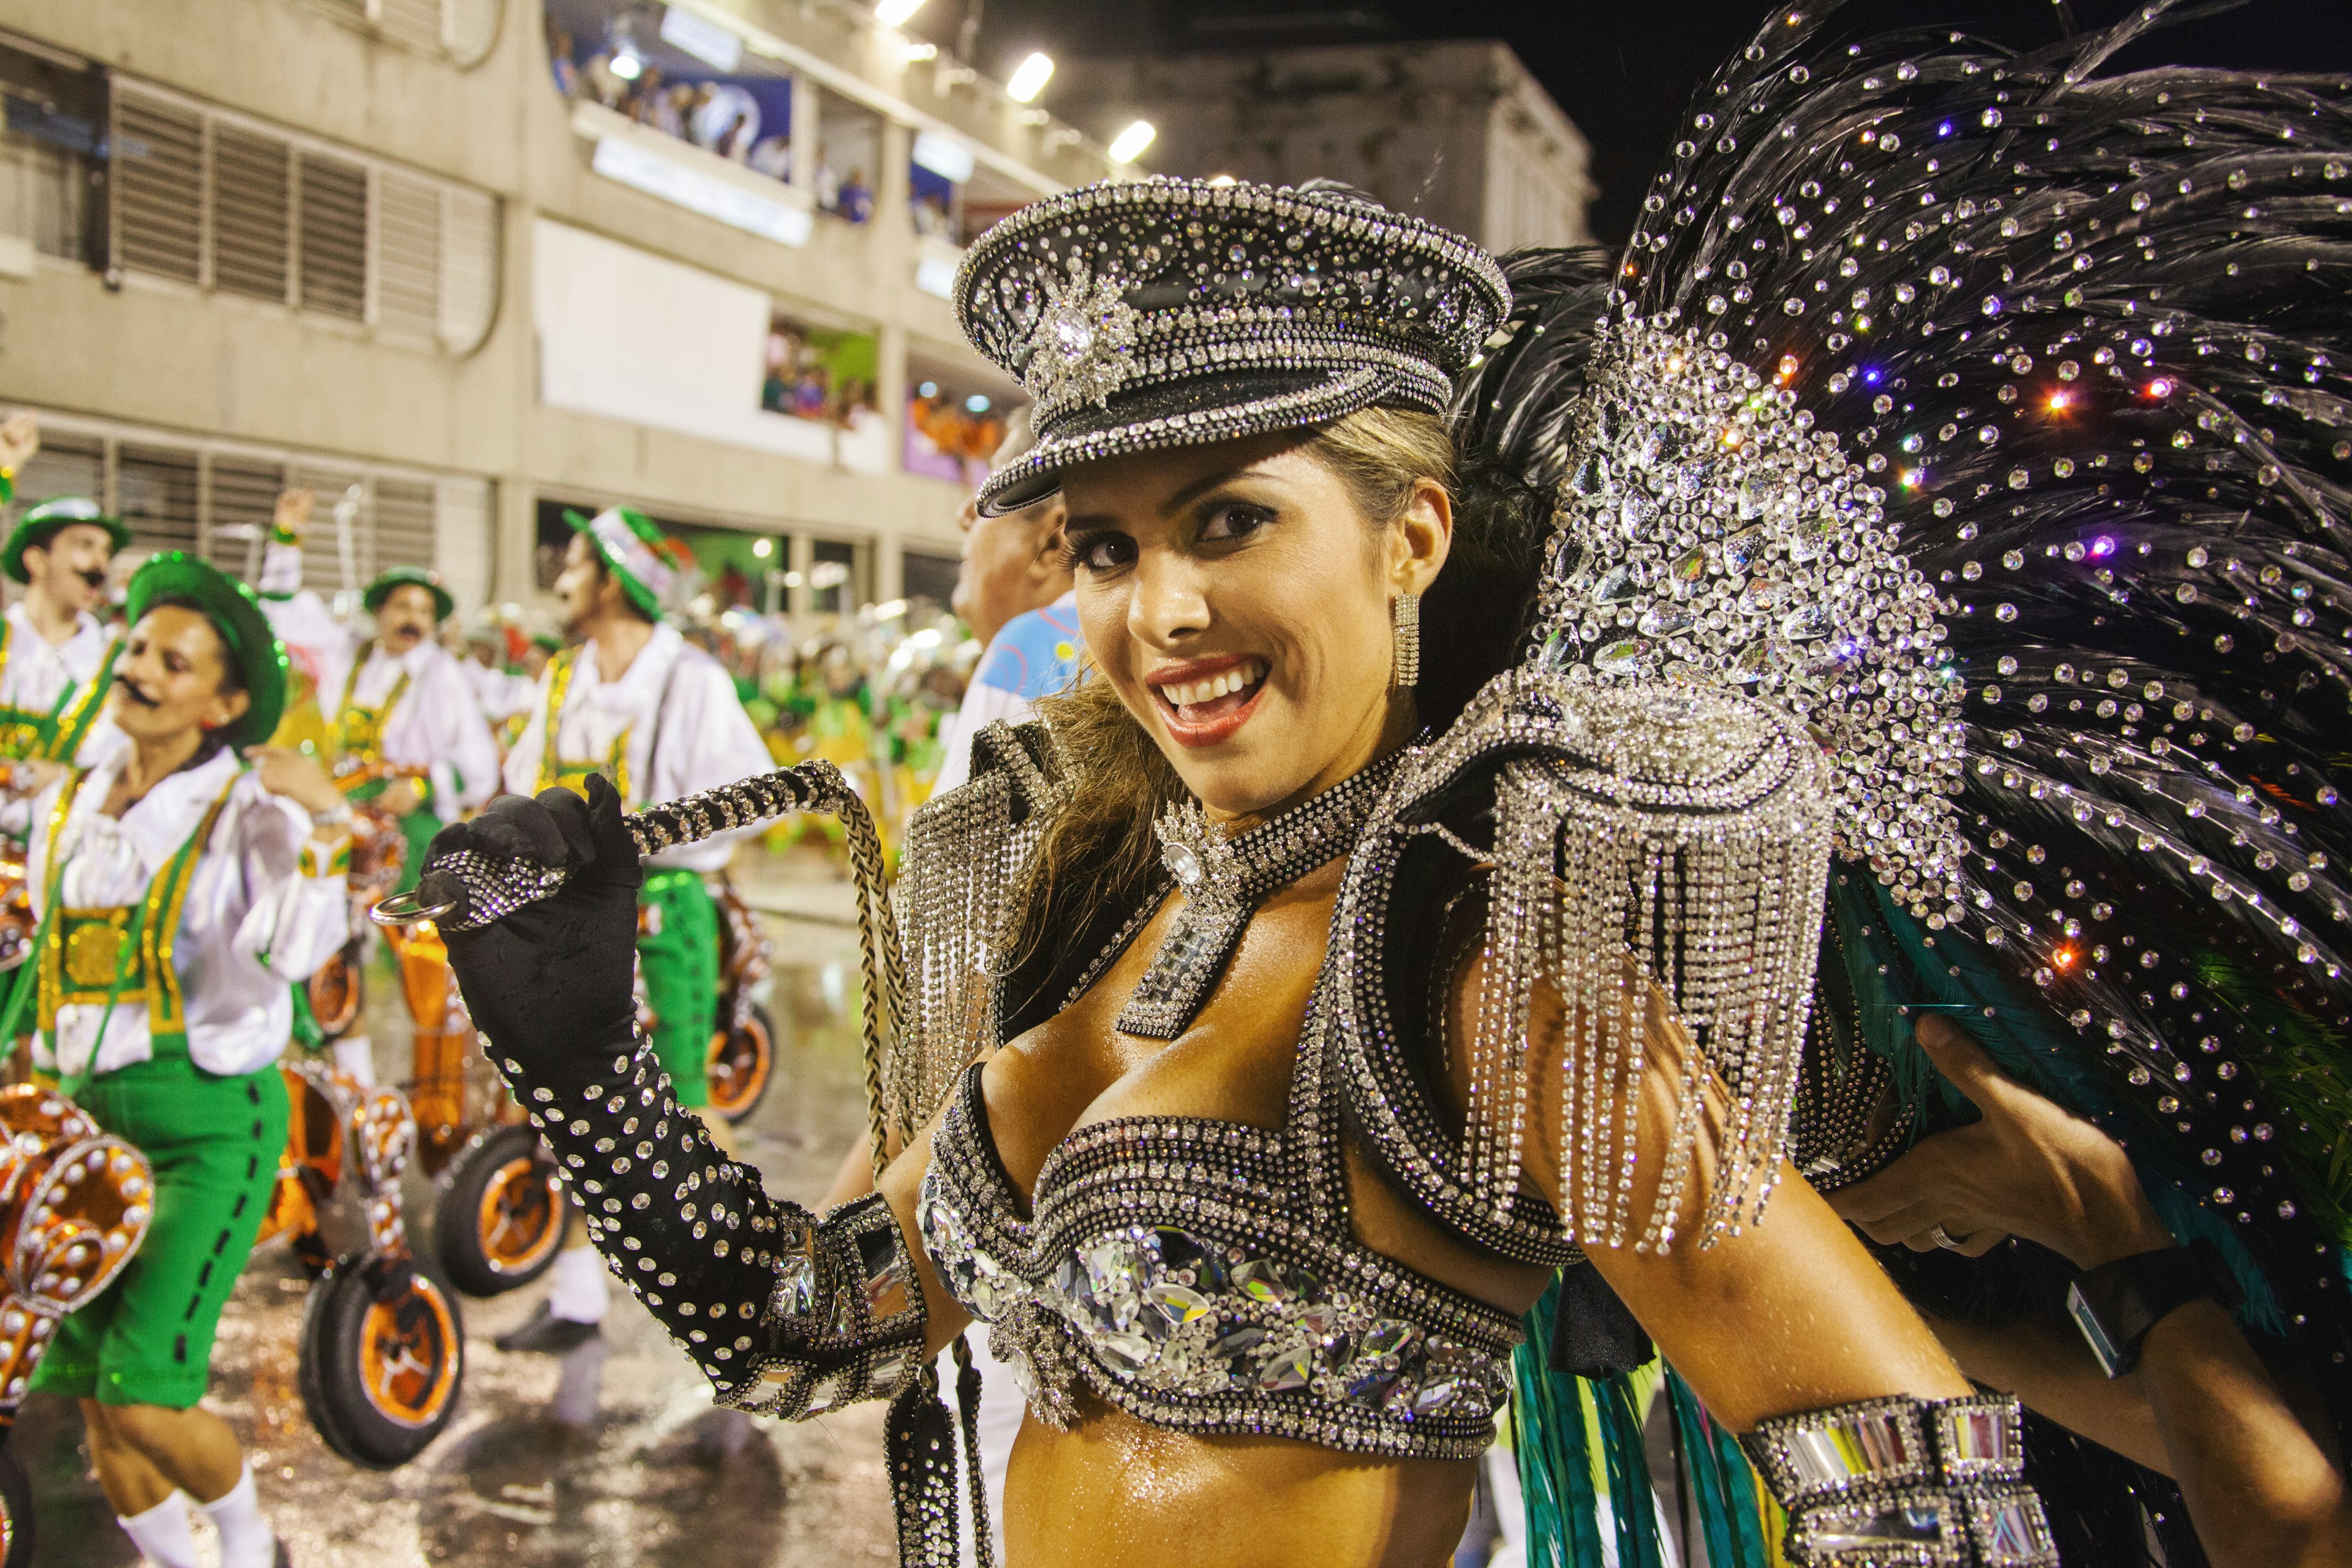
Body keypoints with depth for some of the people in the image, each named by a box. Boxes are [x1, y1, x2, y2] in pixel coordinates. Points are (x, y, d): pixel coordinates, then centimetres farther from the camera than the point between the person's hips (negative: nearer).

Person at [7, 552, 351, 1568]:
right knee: (89, 1399, 6)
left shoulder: (243, 812, -7)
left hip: (209, 1122, -6)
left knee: (143, 1398, -10)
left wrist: (318, 826, -28)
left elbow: (290, 954, -23)